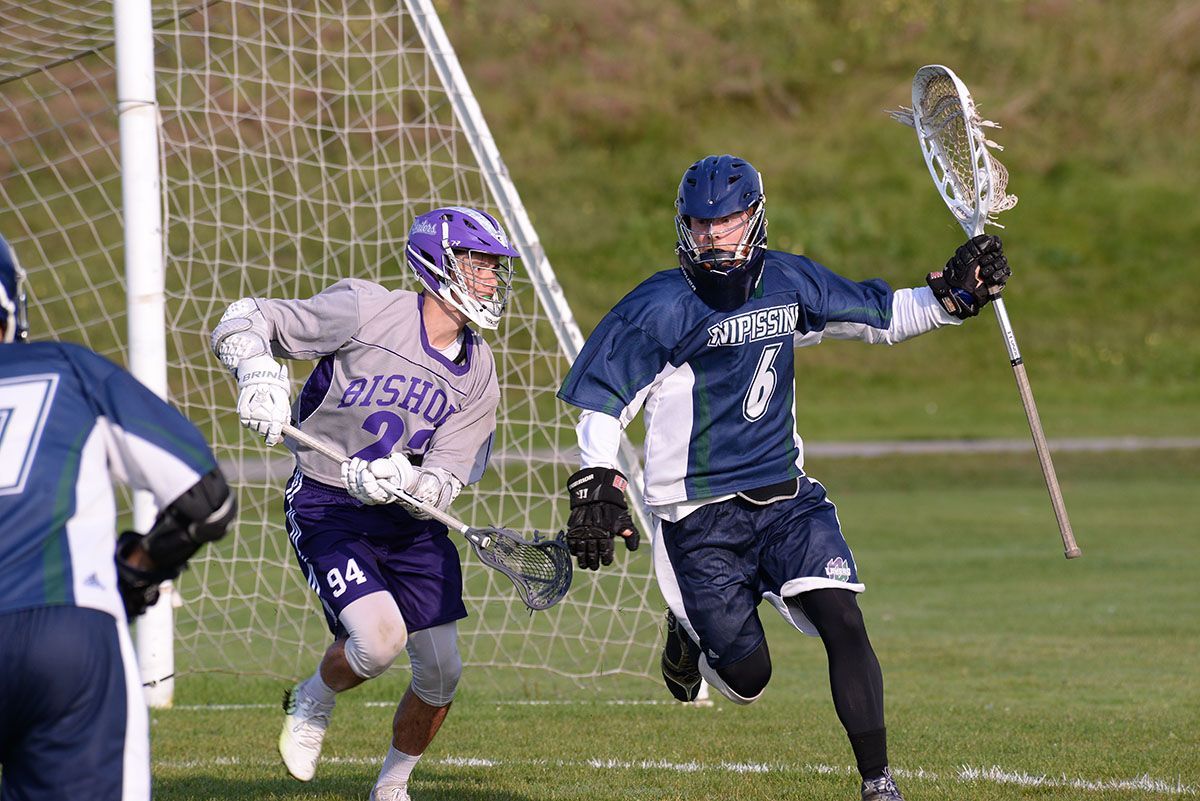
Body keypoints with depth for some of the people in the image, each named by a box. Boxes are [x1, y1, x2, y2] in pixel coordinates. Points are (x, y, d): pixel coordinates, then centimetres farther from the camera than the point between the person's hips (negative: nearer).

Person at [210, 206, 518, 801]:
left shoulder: (477, 376, -2)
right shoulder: (365, 312, -15)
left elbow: (445, 482, -9)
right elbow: (243, 322, -11)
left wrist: (399, 480, -31)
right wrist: (259, 373, -31)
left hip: (411, 517, 5)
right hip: (326, 507, -5)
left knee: (441, 672, 1)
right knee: (381, 639, -25)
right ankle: (313, 702, 10)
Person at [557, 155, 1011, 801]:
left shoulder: (789, 283, 4)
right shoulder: (660, 307, -10)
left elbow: (882, 315, 16)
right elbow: (601, 401, -5)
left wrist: (954, 293, 1)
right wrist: (597, 486, -15)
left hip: (786, 498, 4)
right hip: (700, 518, -3)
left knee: (842, 620, -17)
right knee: (747, 678, -2)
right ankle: (689, 634, 34)